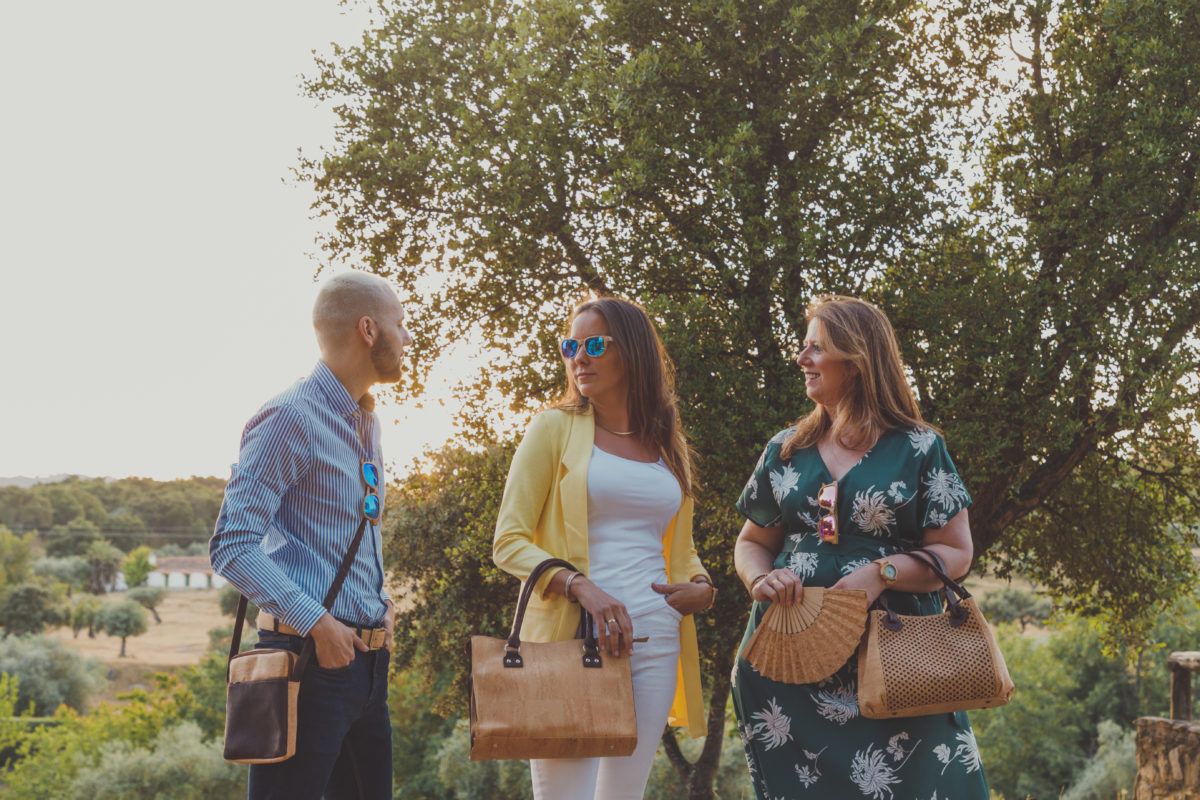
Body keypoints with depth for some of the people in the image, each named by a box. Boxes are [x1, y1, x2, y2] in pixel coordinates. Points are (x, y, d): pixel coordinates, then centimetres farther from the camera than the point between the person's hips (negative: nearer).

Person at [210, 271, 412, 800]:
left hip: (368, 658, 9)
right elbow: (233, 547, -17)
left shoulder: (366, 423, 16)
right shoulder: (291, 418, -12)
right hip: (312, 658, -9)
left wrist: (378, 607, 13)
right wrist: (317, 625, -21)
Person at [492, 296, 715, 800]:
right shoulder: (555, 427, 3)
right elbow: (508, 542, -2)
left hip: (655, 641, 4)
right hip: (572, 636, -4)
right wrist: (580, 587, -18)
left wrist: (702, 585, 4)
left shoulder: (668, 446, 16)